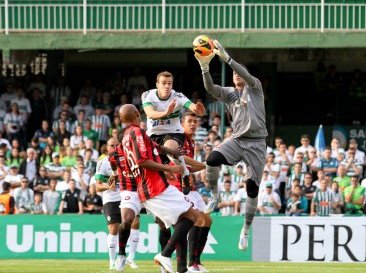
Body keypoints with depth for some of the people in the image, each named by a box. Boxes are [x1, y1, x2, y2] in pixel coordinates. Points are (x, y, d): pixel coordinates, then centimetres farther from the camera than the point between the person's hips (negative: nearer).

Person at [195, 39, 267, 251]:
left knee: (252, 188, -3)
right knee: (213, 159, -28)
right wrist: (205, 67, -28)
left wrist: (226, 58, -29)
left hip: (256, 144, -2)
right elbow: (210, 88, -10)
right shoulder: (229, 93, 9)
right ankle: (214, 195, -4)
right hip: (237, 140, 2)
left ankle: (246, 229, 12)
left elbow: (246, 75, -18)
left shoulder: (255, 87, 4)